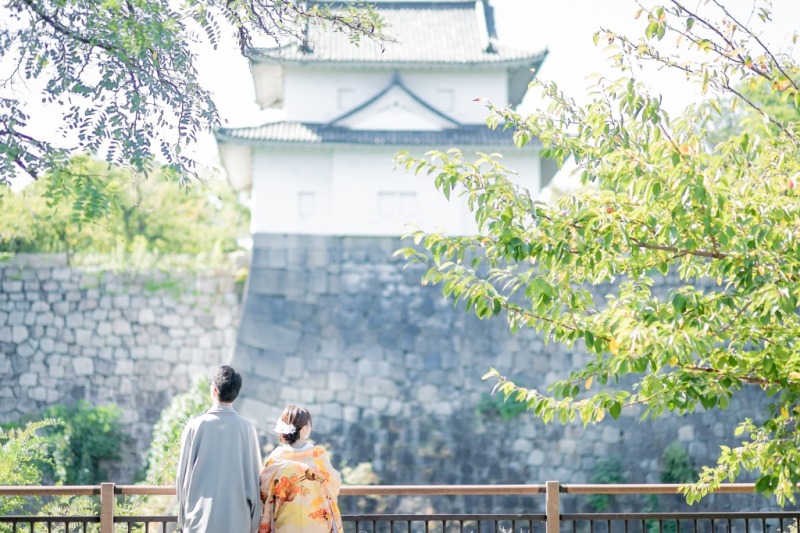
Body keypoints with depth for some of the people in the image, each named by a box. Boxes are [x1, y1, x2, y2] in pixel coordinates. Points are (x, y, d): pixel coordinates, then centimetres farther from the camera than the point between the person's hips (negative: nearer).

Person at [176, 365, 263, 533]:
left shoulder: (195, 426, -3)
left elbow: (182, 475, 2)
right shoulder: (247, 428, -1)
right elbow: (255, 477, 2)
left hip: (200, 518, 0)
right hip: (237, 519, 0)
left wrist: (182, 519, 13)